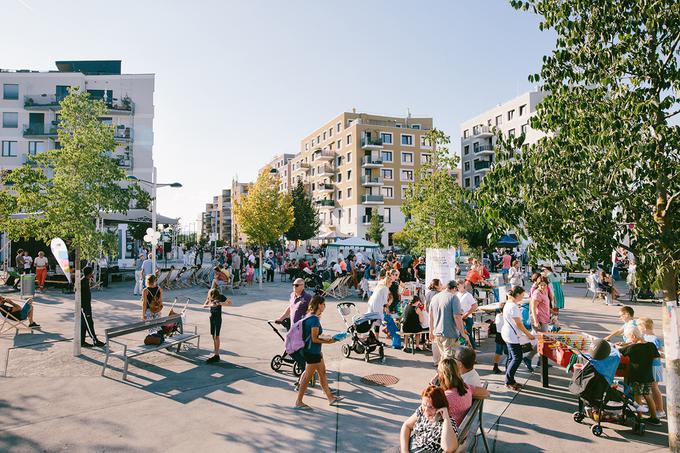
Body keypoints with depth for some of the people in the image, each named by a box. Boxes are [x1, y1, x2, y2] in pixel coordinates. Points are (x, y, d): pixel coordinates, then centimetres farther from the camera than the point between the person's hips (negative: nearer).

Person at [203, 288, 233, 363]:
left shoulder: (221, 297, -13)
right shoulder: (209, 297, -1)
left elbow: (230, 302, -10)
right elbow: (204, 306, -3)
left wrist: (221, 303, -25)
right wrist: (210, 305, -24)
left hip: (218, 318, -5)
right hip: (212, 318, 5)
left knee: (216, 336, -5)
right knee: (213, 336, 8)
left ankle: (216, 355, -3)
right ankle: (216, 354, 15)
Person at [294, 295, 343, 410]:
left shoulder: (310, 316, 7)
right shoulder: (315, 320, -23)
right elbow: (314, 339, -22)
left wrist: (325, 339, 11)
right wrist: (327, 342, -10)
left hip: (315, 351, 10)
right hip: (312, 352, -10)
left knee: (322, 373, 17)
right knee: (308, 377, 1)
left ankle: (330, 398, 28)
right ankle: (298, 402, 11)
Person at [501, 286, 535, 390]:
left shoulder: (509, 303, 10)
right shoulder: (513, 306, -20)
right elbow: (519, 323, -17)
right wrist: (528, 334, -9)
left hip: (508, 334, 10)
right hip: (512, 336, -10)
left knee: (512, 357, 14)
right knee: (517, 358, -5)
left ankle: (509, 380, 20)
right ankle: (509, 381, 2)